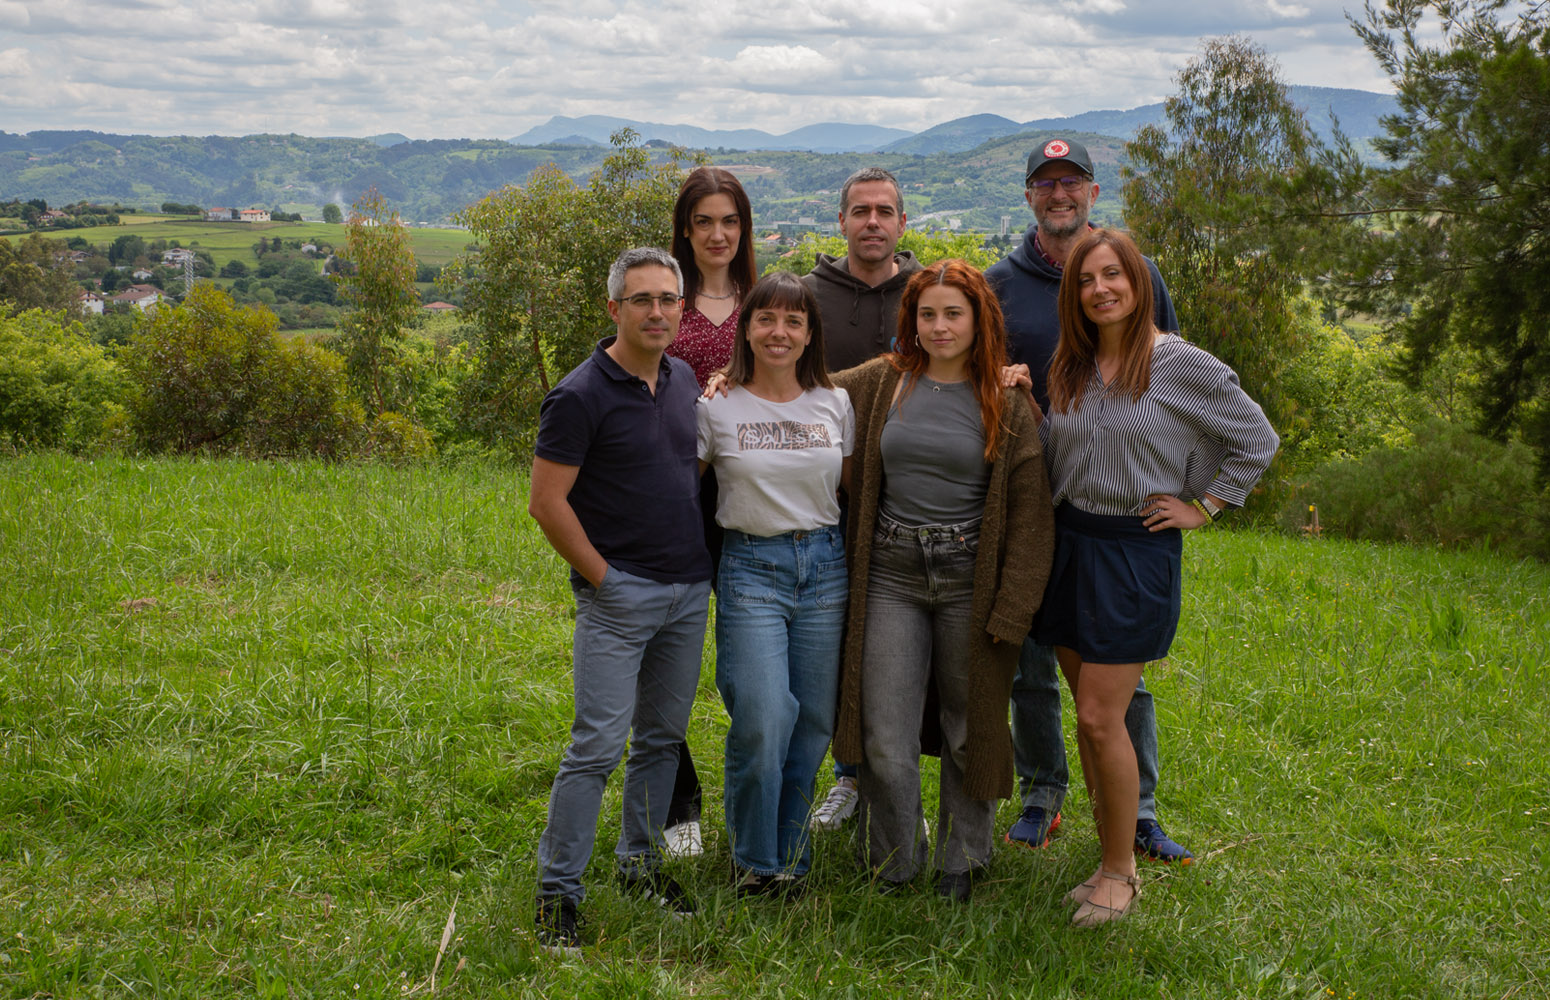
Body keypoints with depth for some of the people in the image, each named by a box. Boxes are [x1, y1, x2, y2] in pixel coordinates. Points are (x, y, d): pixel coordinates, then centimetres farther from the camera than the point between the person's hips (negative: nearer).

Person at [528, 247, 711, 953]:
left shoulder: (683, 380, 9)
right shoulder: (581, 396, -13)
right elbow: (546, 502, -13)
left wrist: (700, 558, 15)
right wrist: (602, 576, -11)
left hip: (689, 590, 7)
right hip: (619, 595, -7)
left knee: (662, 737, 14)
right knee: (599, 745, -8)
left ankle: (641, 863, 29)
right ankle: (558, 891, 3)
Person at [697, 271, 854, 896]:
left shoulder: (834, 404, 6)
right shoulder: (717, 408, -1)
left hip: (825, 564, 3)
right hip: (751, 568, -3)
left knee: (812, 720, 6)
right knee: (763, 721, -10)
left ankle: (790, 856, 23)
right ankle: (755, 863, 10)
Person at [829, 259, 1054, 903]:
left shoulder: (1007, 404, -2)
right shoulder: (879, 384, 3)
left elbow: (1029, 515, -3)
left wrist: (1011, 609, -8)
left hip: (970, 579, -1)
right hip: (890, 577, 1)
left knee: (970, 727, 12)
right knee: (886, 741, 2)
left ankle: (963, 861, 31)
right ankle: (894, 867, 22)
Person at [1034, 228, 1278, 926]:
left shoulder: (1182, 365, -7)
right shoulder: (1068, 368, 8)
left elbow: (1257, 440, 0)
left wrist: (1201, 508, -3)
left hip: (1136, 551, -5)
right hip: (1068, 543, 5)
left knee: (1100, 717, -8)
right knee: (1089, 716, 8)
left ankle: (1120, 872, 8)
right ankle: (1110, 862, 20)